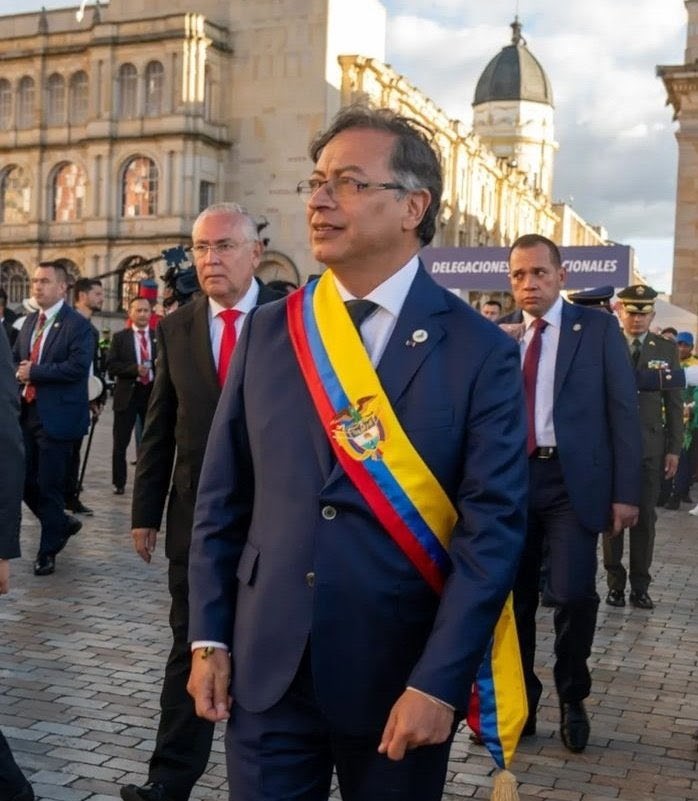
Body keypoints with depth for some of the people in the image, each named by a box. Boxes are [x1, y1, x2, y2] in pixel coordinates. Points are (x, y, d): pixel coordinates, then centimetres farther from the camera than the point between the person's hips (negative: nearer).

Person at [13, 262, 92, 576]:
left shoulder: (77, 325, -10)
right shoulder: (30, 321, 14)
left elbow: (78, 367, -21)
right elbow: (16, 359, 21)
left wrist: (34, 372, -17)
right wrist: (19, 374, -3)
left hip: (56, 416, -7)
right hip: (27, 412, 7)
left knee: (49, 485, 1)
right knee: (24, 480, 10)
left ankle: (48, 551, 16)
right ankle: (61, 523, 34)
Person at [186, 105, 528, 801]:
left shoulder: (479, 351, -8)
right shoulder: (268, 332, 2)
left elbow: (493, 527, -11)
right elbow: (222, 497, 5)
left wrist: (440, 682, -15)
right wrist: (209, 638, 2)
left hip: (400, 682, -2)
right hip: (265, 671, 2)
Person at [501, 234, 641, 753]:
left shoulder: (598, 327, 1)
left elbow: (624, 411, -2)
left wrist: (625, 491, -7)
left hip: (572, 481, -3)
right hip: (511, 479, 3)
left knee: (573, 594, -9)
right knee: (514, 596, 8)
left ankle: (572, 699, 18)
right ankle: (519, 702, 25)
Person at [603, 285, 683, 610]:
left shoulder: (666, 349, 6)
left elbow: (674, 403, 7)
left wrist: (674, 448, 2)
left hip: (651, 446, 1)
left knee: (645, 517, 5)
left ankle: (640, 586, 14)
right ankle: (615, 583, 15)